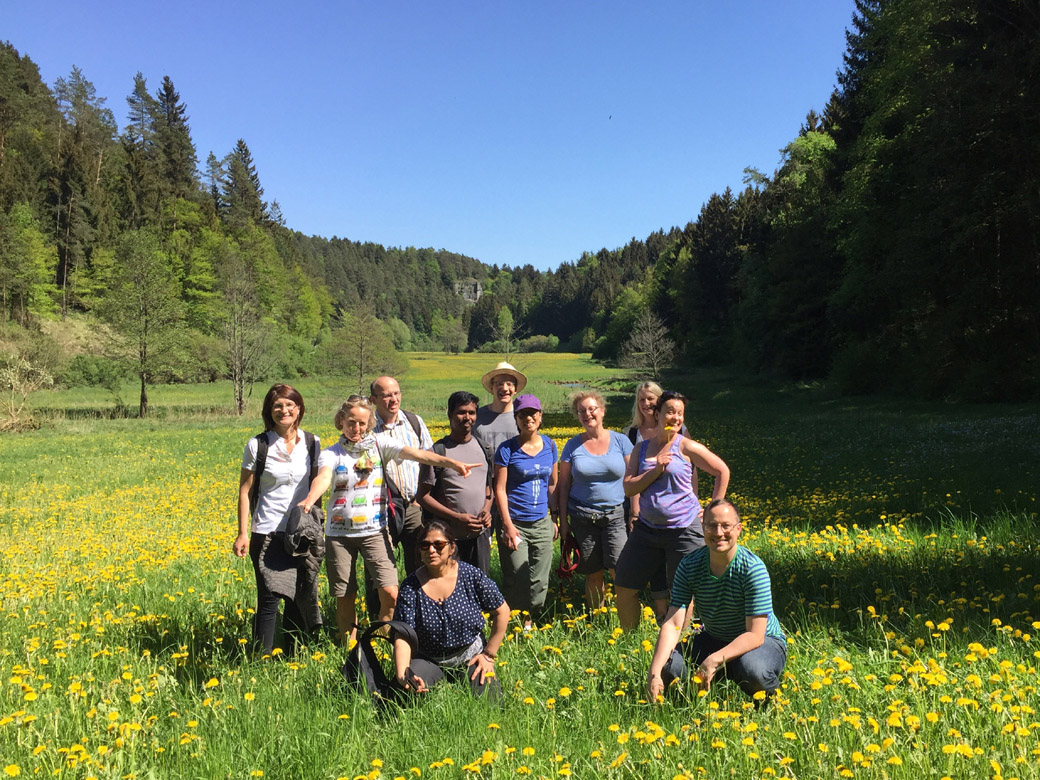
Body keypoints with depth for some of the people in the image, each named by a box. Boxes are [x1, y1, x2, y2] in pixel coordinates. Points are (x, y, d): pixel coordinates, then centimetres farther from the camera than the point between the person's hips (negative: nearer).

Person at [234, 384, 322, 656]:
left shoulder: (312, 443, 4)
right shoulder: (258, 445, -3)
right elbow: (245, 491, 0)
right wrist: (243, 533, -4)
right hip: (267, 533, -3)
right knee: (269, 598, -3)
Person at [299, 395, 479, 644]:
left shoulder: (379, 443, 3)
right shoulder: (331, 453, 2)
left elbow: (414, 453, -10)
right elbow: (323, 477, -19)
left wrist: (451, 462, -25)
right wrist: (309, 500, -42)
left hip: (374, 530, 0)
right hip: (339, 533, 0)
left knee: (390, 593, -10)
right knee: (345, 598, 6)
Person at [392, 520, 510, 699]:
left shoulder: (470, 575, -11)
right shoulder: (411, 586, -11)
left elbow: (502, 612, -1)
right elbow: (402, 636, -16)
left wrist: (489, 655, -3)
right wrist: (402, 674, -33)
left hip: (470, 657, 0)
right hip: (428, 661, 0)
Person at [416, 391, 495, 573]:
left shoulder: (483, 448, 10)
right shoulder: (438, 451, -5)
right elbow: (422, 496, -6)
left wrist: (486, 510, -1)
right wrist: (457, 518, -15)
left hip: (480, 534, 4)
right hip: (449, 537, -4)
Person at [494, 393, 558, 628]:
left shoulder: (549, 445, 7)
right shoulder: (507, 448, -6)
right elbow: (500, 489, -7)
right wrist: (508, 525, -12)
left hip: (542, 523, 4)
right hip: (515, 523, -4)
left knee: (539, 581, 7)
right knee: (518, 580, -1)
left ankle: (531, 621, 23)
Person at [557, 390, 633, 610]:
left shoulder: (620, 441, 2)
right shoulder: (573, 446, 4)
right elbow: (564, 485, 8)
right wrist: (563, 520, 4)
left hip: (616, 515, -1)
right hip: (583, 517, 1)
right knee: (593, 575, 5)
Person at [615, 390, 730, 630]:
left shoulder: (687, 447, -5)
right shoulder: (641, 449, 6)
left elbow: (723, 471, 1)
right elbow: (629, 488, -1)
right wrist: (656, 470, -14)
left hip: (684, 529, -4)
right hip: (647, 528, 4)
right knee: (624, 587, 5)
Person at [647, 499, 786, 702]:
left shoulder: (753, 569, -24)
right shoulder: (689, 566, -13)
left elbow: (755, 635, -25)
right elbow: (672, 624, -17)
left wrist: (714, 660, -38)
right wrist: (654, 672, -31)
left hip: (764, 642, -3)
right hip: (714, 640, 3)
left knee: (752, 669, -38)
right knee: (668, 666, -23)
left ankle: (770, 704, -1)